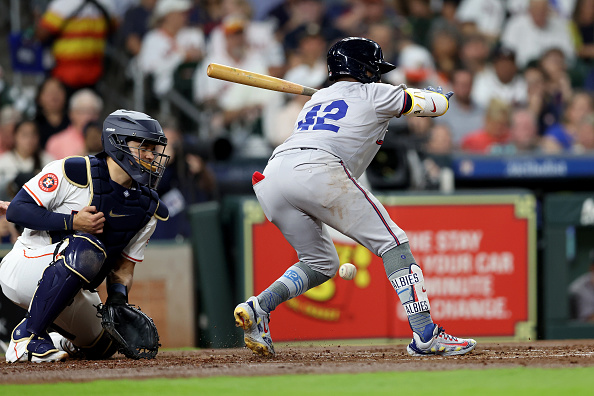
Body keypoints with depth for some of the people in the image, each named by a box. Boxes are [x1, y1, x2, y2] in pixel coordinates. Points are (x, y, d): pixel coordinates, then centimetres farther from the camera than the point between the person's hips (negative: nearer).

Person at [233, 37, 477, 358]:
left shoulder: (317, 98, 35)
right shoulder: (373, 94, 18)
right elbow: (438, 104, 25)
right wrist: (437, 94, 49)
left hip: (271, 176, 7)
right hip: (317, 172, -7)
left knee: (320, 263, 24)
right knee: (392, 243, 0)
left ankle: (259, 307, 0)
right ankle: (425, 335, -10)